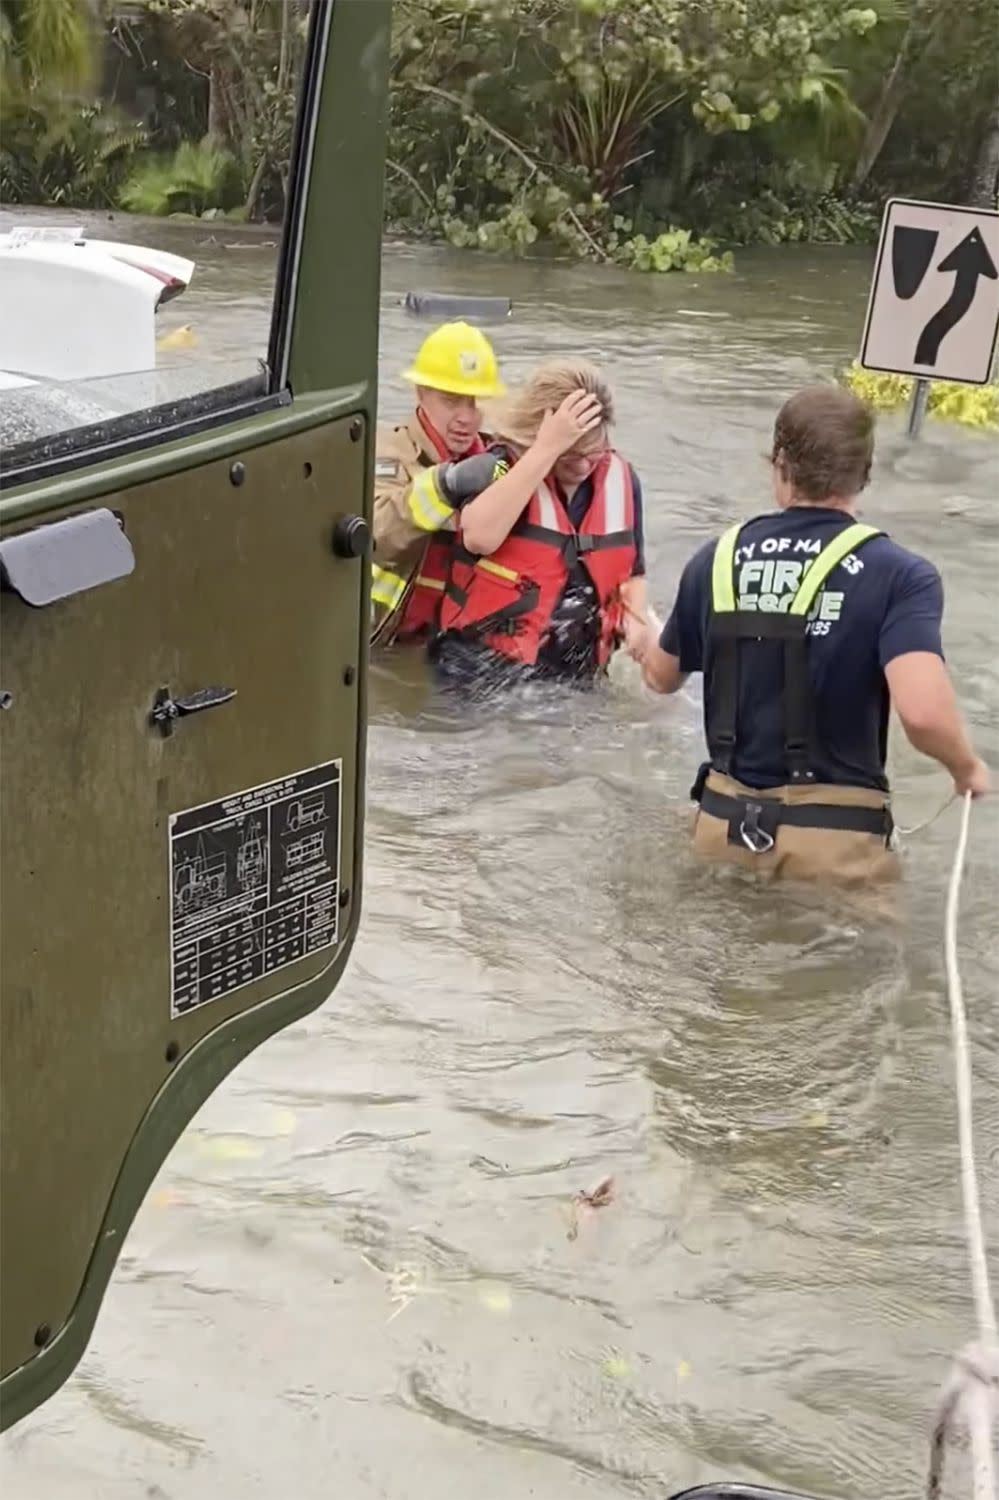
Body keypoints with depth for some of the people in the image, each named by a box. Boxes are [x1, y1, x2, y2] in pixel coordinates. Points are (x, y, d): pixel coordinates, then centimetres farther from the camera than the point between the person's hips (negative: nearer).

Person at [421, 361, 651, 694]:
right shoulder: (497, 470, -11)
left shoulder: (620, 480, 3)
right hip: (483, 678, -4)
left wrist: (638, 629, -4)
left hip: (577, 681, 5)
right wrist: (546, 450, -29)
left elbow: (631, 574, 16)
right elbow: (479, 538, -33)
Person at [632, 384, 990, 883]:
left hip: (725, 821, 4)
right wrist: (967, 769, -3)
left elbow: (663, 677, 17)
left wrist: (647, 646, 43)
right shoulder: (899, 576, -12)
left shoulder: (719, 559, 1)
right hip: (835, 837, -3)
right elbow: (923, 713, -26)